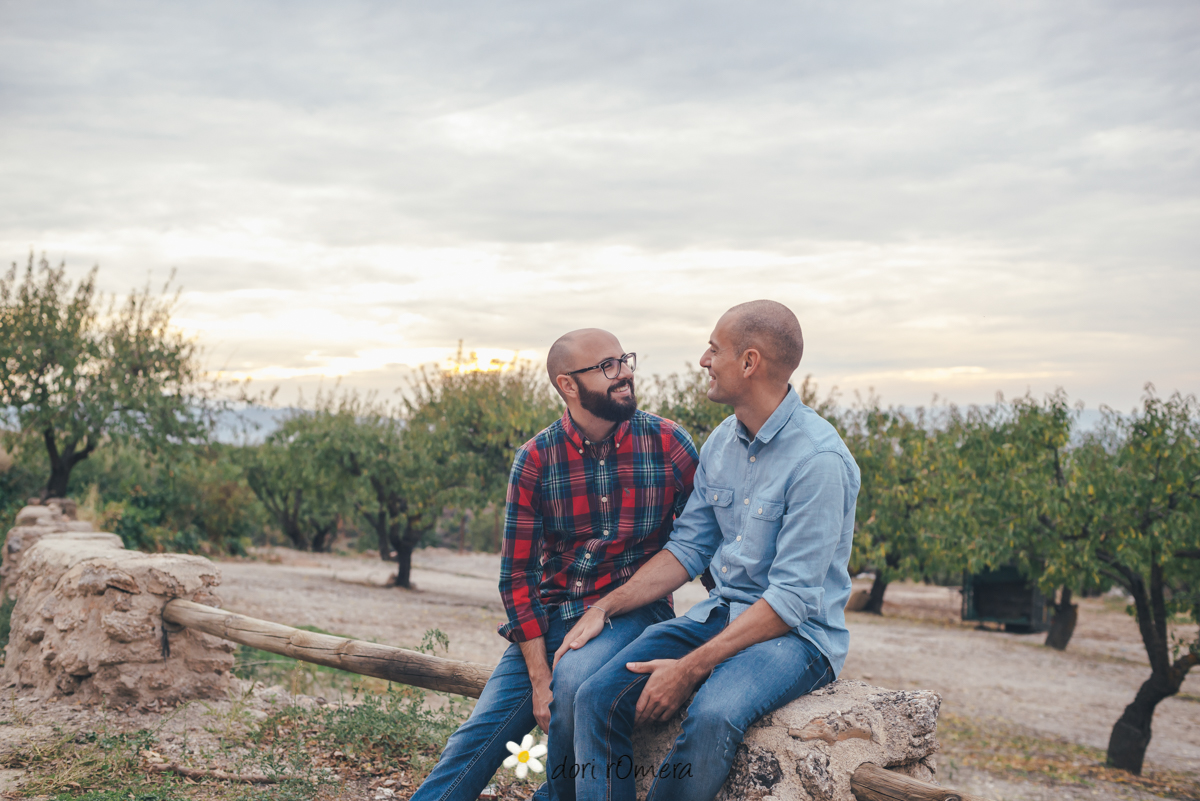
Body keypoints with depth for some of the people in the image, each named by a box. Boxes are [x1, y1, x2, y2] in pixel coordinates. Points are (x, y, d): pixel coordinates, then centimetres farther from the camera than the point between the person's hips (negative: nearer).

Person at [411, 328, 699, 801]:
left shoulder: (669, 444, -5)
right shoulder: (535, 459, -3)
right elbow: (518, 573, -2)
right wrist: (538, 676, -10)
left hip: (631, 611, -2)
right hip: (549, 617, 2)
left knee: (574, 680, -32)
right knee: (477, 739, -12)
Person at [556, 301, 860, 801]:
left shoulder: (819, 460, -18)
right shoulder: (721, 442, 8)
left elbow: (792, 599, -21)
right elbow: (688, 548, 13)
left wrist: (691, 668, -25)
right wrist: (604, 609, 1)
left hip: (798, 633, -7)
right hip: (721, 612, 7)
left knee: (712, 716, -36)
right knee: (598, 698, -15)